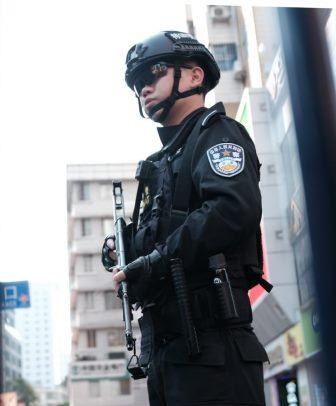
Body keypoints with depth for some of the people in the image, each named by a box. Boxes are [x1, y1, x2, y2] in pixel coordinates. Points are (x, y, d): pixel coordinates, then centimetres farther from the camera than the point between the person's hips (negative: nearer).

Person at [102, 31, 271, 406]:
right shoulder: (161, 161, 24)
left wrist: (153, 263, -16)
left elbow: (235, 208, -20)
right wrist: (120, 250, 6)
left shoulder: (216, 132, 0)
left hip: (209, 344, -8)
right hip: (163, 346, 9)